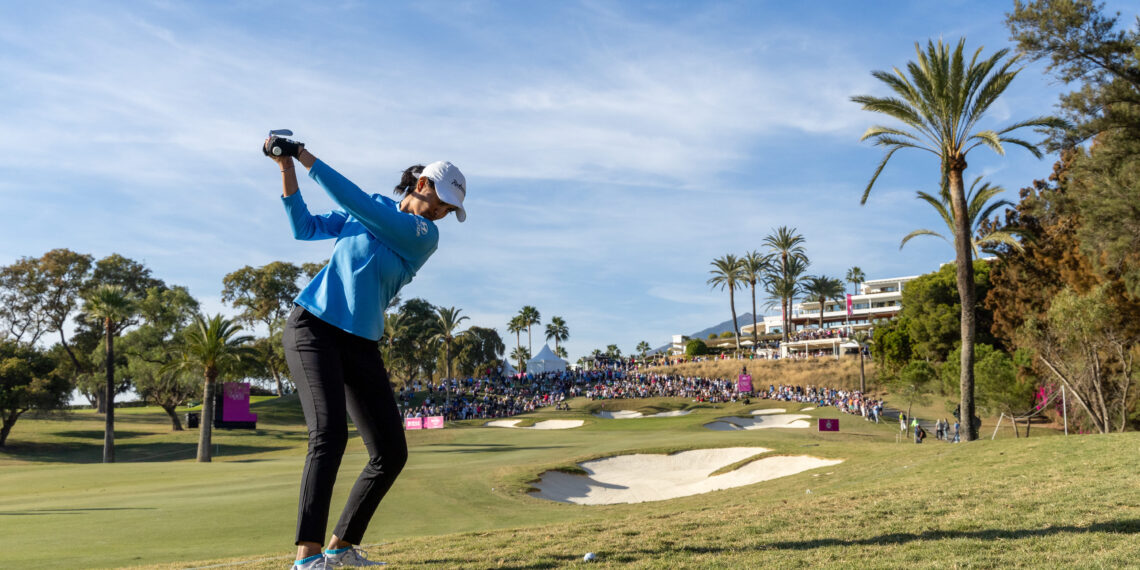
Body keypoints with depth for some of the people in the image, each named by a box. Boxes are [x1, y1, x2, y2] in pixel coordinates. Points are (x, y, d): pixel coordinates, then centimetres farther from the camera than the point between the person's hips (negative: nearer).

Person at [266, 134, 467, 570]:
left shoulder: (425, 235, -2)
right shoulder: (370, 208, 6)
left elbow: (356, 202, -13)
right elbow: (304, 227, 7)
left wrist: (306, 158, -11)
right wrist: (287, 167, -3)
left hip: (361, 344, 2)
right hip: (312, 326, -2)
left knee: (392, 453, -2)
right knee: (330, 431, -23)